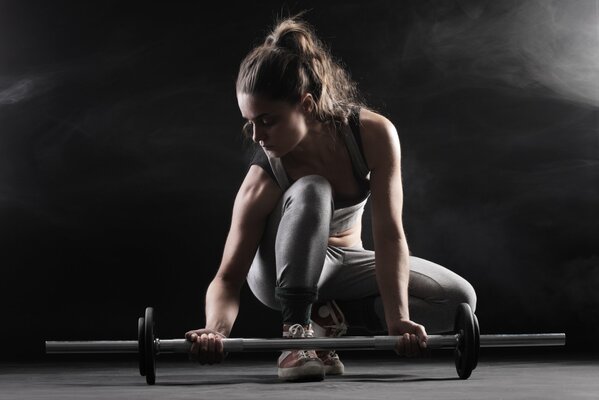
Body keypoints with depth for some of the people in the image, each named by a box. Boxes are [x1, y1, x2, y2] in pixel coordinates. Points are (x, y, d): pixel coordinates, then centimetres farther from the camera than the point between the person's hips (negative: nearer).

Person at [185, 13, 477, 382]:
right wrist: (216, 330, -51)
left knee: (460, 299, -15)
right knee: (309, 191, -37)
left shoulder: (375, 134, -28)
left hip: (342, 265, 3)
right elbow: (228, 278, -29)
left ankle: (329, 313, -7)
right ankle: (297, 327, -29)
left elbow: (389, 234, -30)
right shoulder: (263, 182, -30)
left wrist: (397, 320, -39)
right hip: (284, 269, -3)